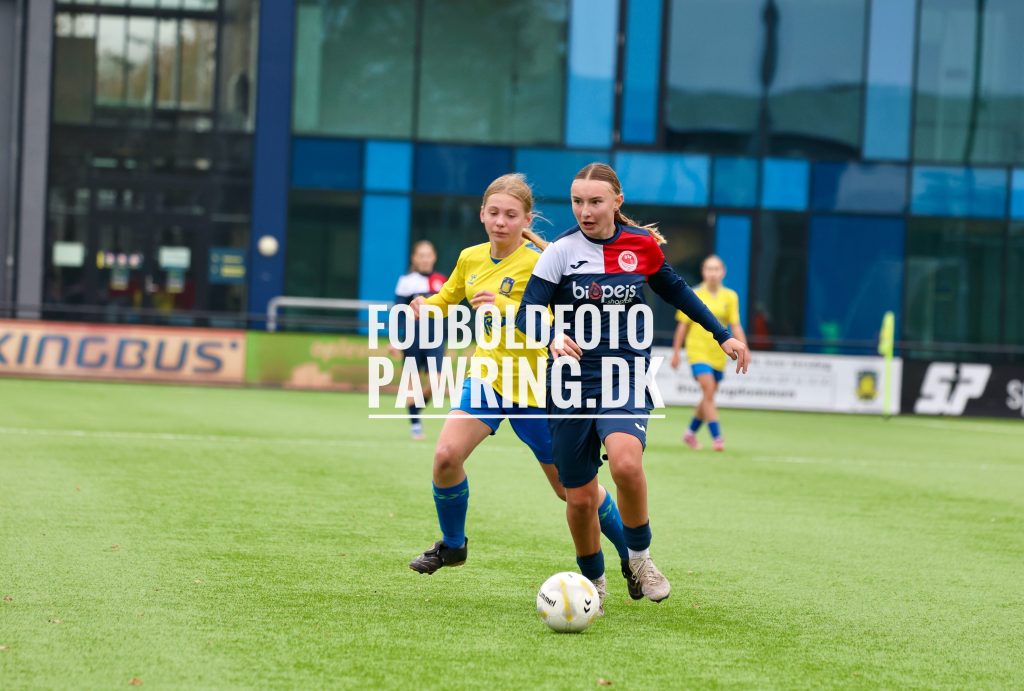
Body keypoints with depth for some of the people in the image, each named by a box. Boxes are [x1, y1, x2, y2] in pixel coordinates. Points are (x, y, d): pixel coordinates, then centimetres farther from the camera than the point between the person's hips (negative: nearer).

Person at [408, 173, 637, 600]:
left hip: (532, 386, -5)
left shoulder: (537, 263, -17)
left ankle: (634, 558, 24)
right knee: (446, 455, -18)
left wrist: (505, 306, -43)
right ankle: (452, 546, 6)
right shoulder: (471, 258, 1)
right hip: (487, 376, 5)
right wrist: (425, 307, -1)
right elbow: (449, 296, 21)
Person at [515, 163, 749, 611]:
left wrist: (723, 334, 22)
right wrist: (552, 339, -34)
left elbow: (674, 289, 20)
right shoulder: (561, 251, -6)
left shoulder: (642, 245, 1)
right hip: (572, 385, 0)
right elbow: (528, 313, -12)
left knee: (626, 463, -30)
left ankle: (639, 554, -4)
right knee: (580, 499, 2)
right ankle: (593, 581, 30)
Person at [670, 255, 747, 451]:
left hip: (718, 354, 3)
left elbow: (735, 326, 3)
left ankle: (691, 432, 32)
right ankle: (717, 437, -21)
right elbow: (683, 326, 4)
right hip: (698, 351, -3)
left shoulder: (730, 297, 4)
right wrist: (676, 352, 4)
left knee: (708, 397, 12)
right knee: (708, 391, -18)